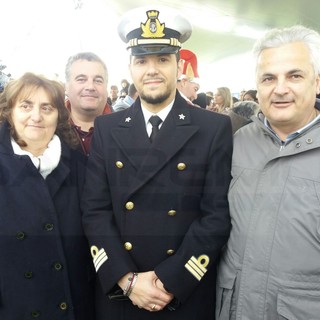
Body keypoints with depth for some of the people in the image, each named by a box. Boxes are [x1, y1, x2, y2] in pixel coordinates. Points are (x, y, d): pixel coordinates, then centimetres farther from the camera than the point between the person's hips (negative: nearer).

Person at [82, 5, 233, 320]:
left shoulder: (215, 128, -6)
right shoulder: (106, 128, 0)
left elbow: (218, 214, -10)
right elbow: (94, 209, -3)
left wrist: (171, 281, -15)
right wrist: (126, 279, -12)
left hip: (188, 295, -1)